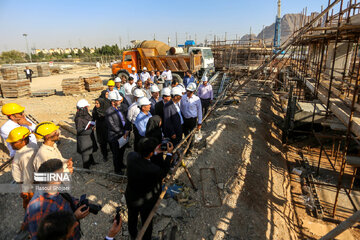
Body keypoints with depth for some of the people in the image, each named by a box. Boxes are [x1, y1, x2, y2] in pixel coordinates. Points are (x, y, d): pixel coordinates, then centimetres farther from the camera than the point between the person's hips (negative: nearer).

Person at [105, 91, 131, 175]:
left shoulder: (120, 108, 4)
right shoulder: (109, 112, -18)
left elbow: (125, 120, 5)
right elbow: (112, 126, -20)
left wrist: (127, 130, -9)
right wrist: (123, 133, -17)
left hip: (123, 135, 7)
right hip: (115, 137, -7)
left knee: (122, 152, 24)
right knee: (116, 154, 11)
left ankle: (121, 164, 47)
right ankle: (117, 169, 30)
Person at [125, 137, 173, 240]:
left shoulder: (131, 156, -27)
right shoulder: (153, 170, -40)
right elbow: (164, 172, -18)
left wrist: (156, 154, -14)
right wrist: (169, 154, -14)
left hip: (130, 197, 5)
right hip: (145, 202, -5)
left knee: (132, 217, 33)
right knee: (146, 222, 25)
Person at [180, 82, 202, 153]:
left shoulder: (197, 99, -14)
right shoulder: (183, 98, -6)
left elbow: (199, 111, -7)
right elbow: (181, 108, 6)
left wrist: (199, 123, -4)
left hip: (192, 119, -3)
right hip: (184, 118, 3)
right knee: (185, 133, 17)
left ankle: (189, 148, 34)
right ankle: (189, 143, 46)